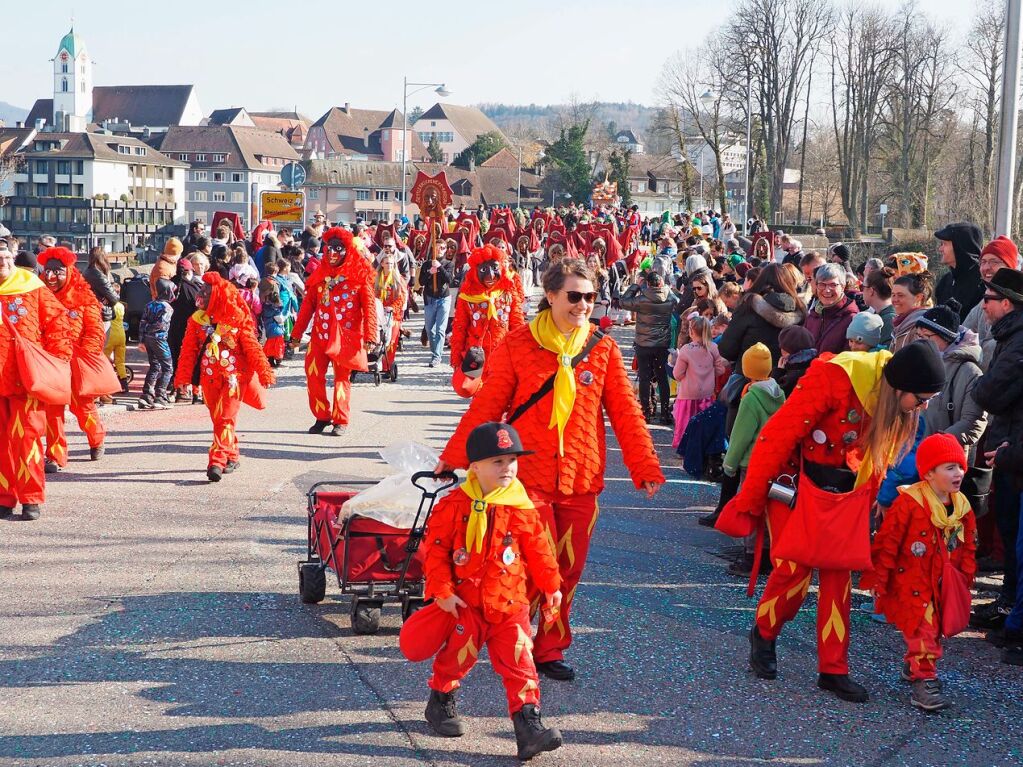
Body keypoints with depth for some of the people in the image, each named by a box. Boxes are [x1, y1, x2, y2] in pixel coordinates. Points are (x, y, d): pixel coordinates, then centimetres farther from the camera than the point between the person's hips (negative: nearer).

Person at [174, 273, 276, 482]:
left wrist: (264, 372, -1)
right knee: (217, 418, 11)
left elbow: (252, 346, -2)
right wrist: (183, 377, 1)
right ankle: (231, 457, 25)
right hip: (210, 377, 4)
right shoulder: (197, 319, 3)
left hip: (234, 376, -4)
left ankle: (217, 461, -13)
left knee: (226, 418, -9)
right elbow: (189, 349, 5)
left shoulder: (237, 318, -6)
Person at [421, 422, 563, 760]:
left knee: (519, 663, -5)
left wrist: (551, 585, 15)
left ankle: (528, 724, -6)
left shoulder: (521, 509, -2)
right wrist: (442, 591, -8)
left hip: (510, 604, 1)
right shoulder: (453, 506, -8)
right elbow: (434, 548, -4)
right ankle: (440, 701, 33)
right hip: (466, 602, -1)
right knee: (458, 653, 6)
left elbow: (538, 549, 9)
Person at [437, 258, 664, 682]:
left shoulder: (603, 349, 5)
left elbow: (625, 411, 5)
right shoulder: (518, 344, -2)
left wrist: (646, 466, -1)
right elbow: (486, 404, 2)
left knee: (568, 569, 9)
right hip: (529, 475, -3)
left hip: (580, 479, 3)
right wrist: (454, 455, 1)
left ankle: (550, 650, 24)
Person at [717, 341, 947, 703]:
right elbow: (777, 435, -24)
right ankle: (763, 633, 21)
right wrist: (750, 500, -19)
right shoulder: (834, 378, -29)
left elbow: (879, 456, 9)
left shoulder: (899, 405, -7)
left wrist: (866, 502, 10)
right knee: (795, 567, -8)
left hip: (843, 489, 6)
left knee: (839, 574, 2)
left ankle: (833, 670, 10)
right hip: (796, 480, -6)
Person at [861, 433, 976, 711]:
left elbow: (968, 547, 13)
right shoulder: (908, 503, -18)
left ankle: (913, 665, 36)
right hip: (909, 582, -7)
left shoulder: (962, 506, 2)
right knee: (922, 629, -13)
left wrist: (965, 579, 10)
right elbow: (887, 542, -15)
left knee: (935, 629, 16)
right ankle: (923, 681, -9)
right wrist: (878, 580, -13)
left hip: (943, 585, 7)